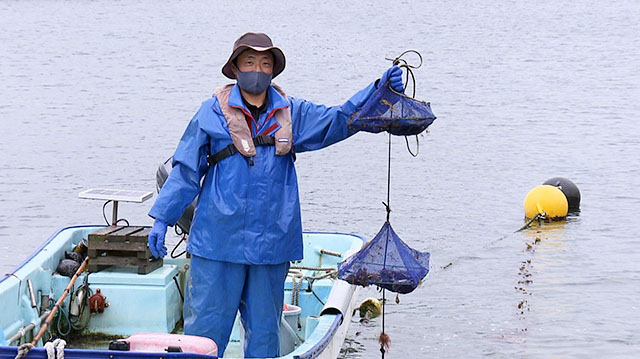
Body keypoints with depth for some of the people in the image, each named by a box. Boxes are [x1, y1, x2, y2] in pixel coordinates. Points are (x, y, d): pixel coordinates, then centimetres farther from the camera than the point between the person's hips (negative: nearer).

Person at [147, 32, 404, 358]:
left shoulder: (292, 113, 8)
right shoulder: (213, 113, 0)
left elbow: (339, 120, 1)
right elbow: (186, 169, 3)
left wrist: (378, 90, -14)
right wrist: (162, 218, 0)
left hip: (272, 244, 3)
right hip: (218, 241, -3)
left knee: (265, 330, 12)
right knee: (206, 324, 0)